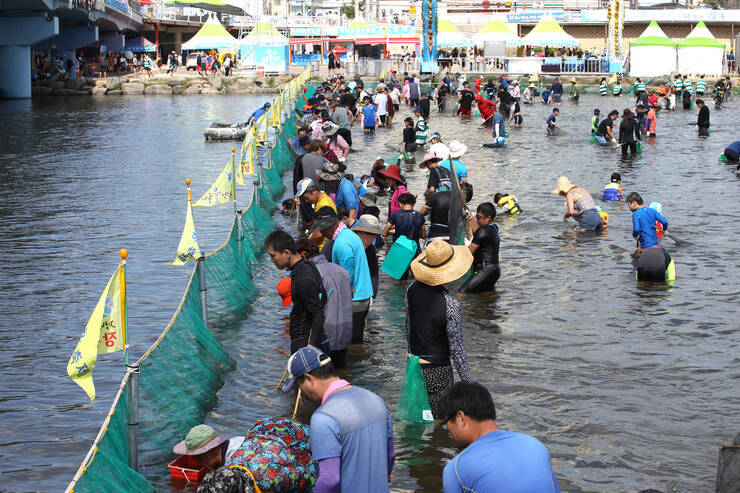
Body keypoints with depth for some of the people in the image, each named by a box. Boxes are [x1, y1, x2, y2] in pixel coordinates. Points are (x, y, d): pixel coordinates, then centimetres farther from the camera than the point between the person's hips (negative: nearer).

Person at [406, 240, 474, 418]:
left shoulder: (413, 289, -4)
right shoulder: (450, 305, -23)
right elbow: (456, 347, -18)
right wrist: (469, 381, -8)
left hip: (413, 363, 7)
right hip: (437, 369, -7)